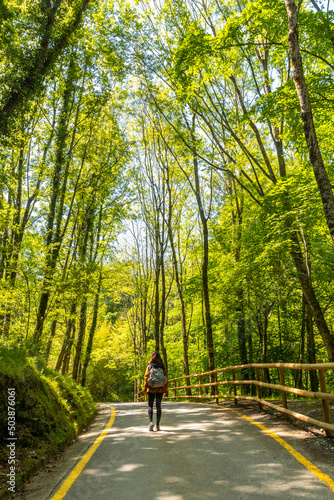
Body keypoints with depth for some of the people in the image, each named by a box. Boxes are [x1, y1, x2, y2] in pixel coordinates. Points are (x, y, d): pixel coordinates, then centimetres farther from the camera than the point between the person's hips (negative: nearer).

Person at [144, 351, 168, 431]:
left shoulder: (149, 366, -2)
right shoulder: (162, 366, 2)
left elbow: (146, 377, -5)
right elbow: (166, 378, 1)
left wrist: (145, 389, 2)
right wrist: (165, 389, 9)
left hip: (151, 388, -1)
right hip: (160, 389, 1)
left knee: (150, 405, 7)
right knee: (158, 406, 7)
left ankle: (151, 421, -12)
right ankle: (158, 425, 6)